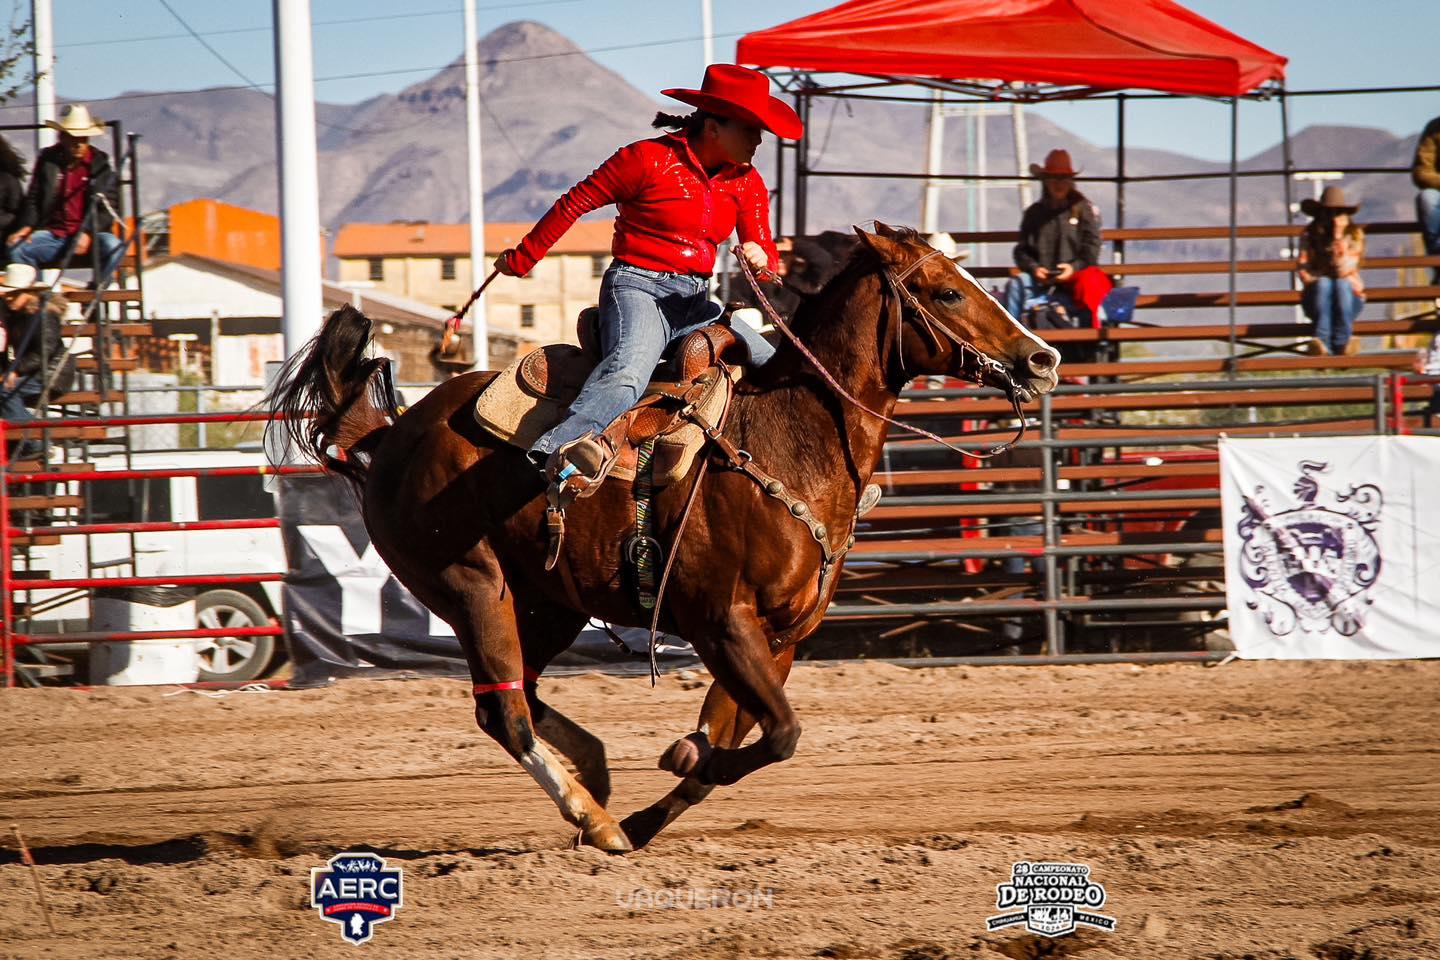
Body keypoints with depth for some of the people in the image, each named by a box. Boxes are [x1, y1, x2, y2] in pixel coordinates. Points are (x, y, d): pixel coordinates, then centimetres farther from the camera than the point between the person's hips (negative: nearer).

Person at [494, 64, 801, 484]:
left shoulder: (746, 183, 11)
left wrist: (759, 258, -19)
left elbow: (767, 256, 8)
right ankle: (566, 448, -63)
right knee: (629, 370, -38)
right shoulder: (648, 159, -7)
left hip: (696, 303, 8)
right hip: (638, 290, -8)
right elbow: (575, 202, 1)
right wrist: (523, 258, 10)